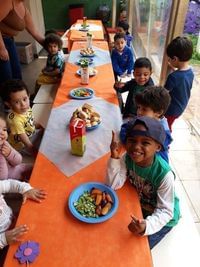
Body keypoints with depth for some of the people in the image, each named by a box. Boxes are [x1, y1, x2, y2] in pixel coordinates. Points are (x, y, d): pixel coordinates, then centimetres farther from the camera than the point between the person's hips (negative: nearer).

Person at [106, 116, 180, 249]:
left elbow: (165, 211, -28)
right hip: (139, 204, 4)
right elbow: (113, 185, -21)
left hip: (162, 217, -4)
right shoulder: (128, 158, -22)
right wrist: (114, 158, -34)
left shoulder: (165, 174, -36)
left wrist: (147, 225, -47)